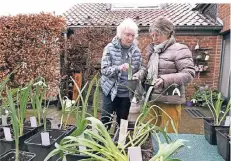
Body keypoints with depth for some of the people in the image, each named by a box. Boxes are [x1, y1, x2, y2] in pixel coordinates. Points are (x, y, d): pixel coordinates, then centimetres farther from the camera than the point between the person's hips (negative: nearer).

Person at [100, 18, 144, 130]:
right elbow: (104, 69, -13)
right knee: (105, 121, 3)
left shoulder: (136, 51, 0)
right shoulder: (110, 48, -9)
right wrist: (118, 68, -29)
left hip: (127, 92, 3)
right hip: (110, 90, -3)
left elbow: (139, 70, 10)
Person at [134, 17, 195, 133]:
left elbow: (189, 74, -15)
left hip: (170, 100, -6)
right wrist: (140, 75, 1)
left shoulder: (179, 50, -7)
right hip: (153, 98, 7)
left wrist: (165, 79, -26)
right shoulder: (154, 51, 13)